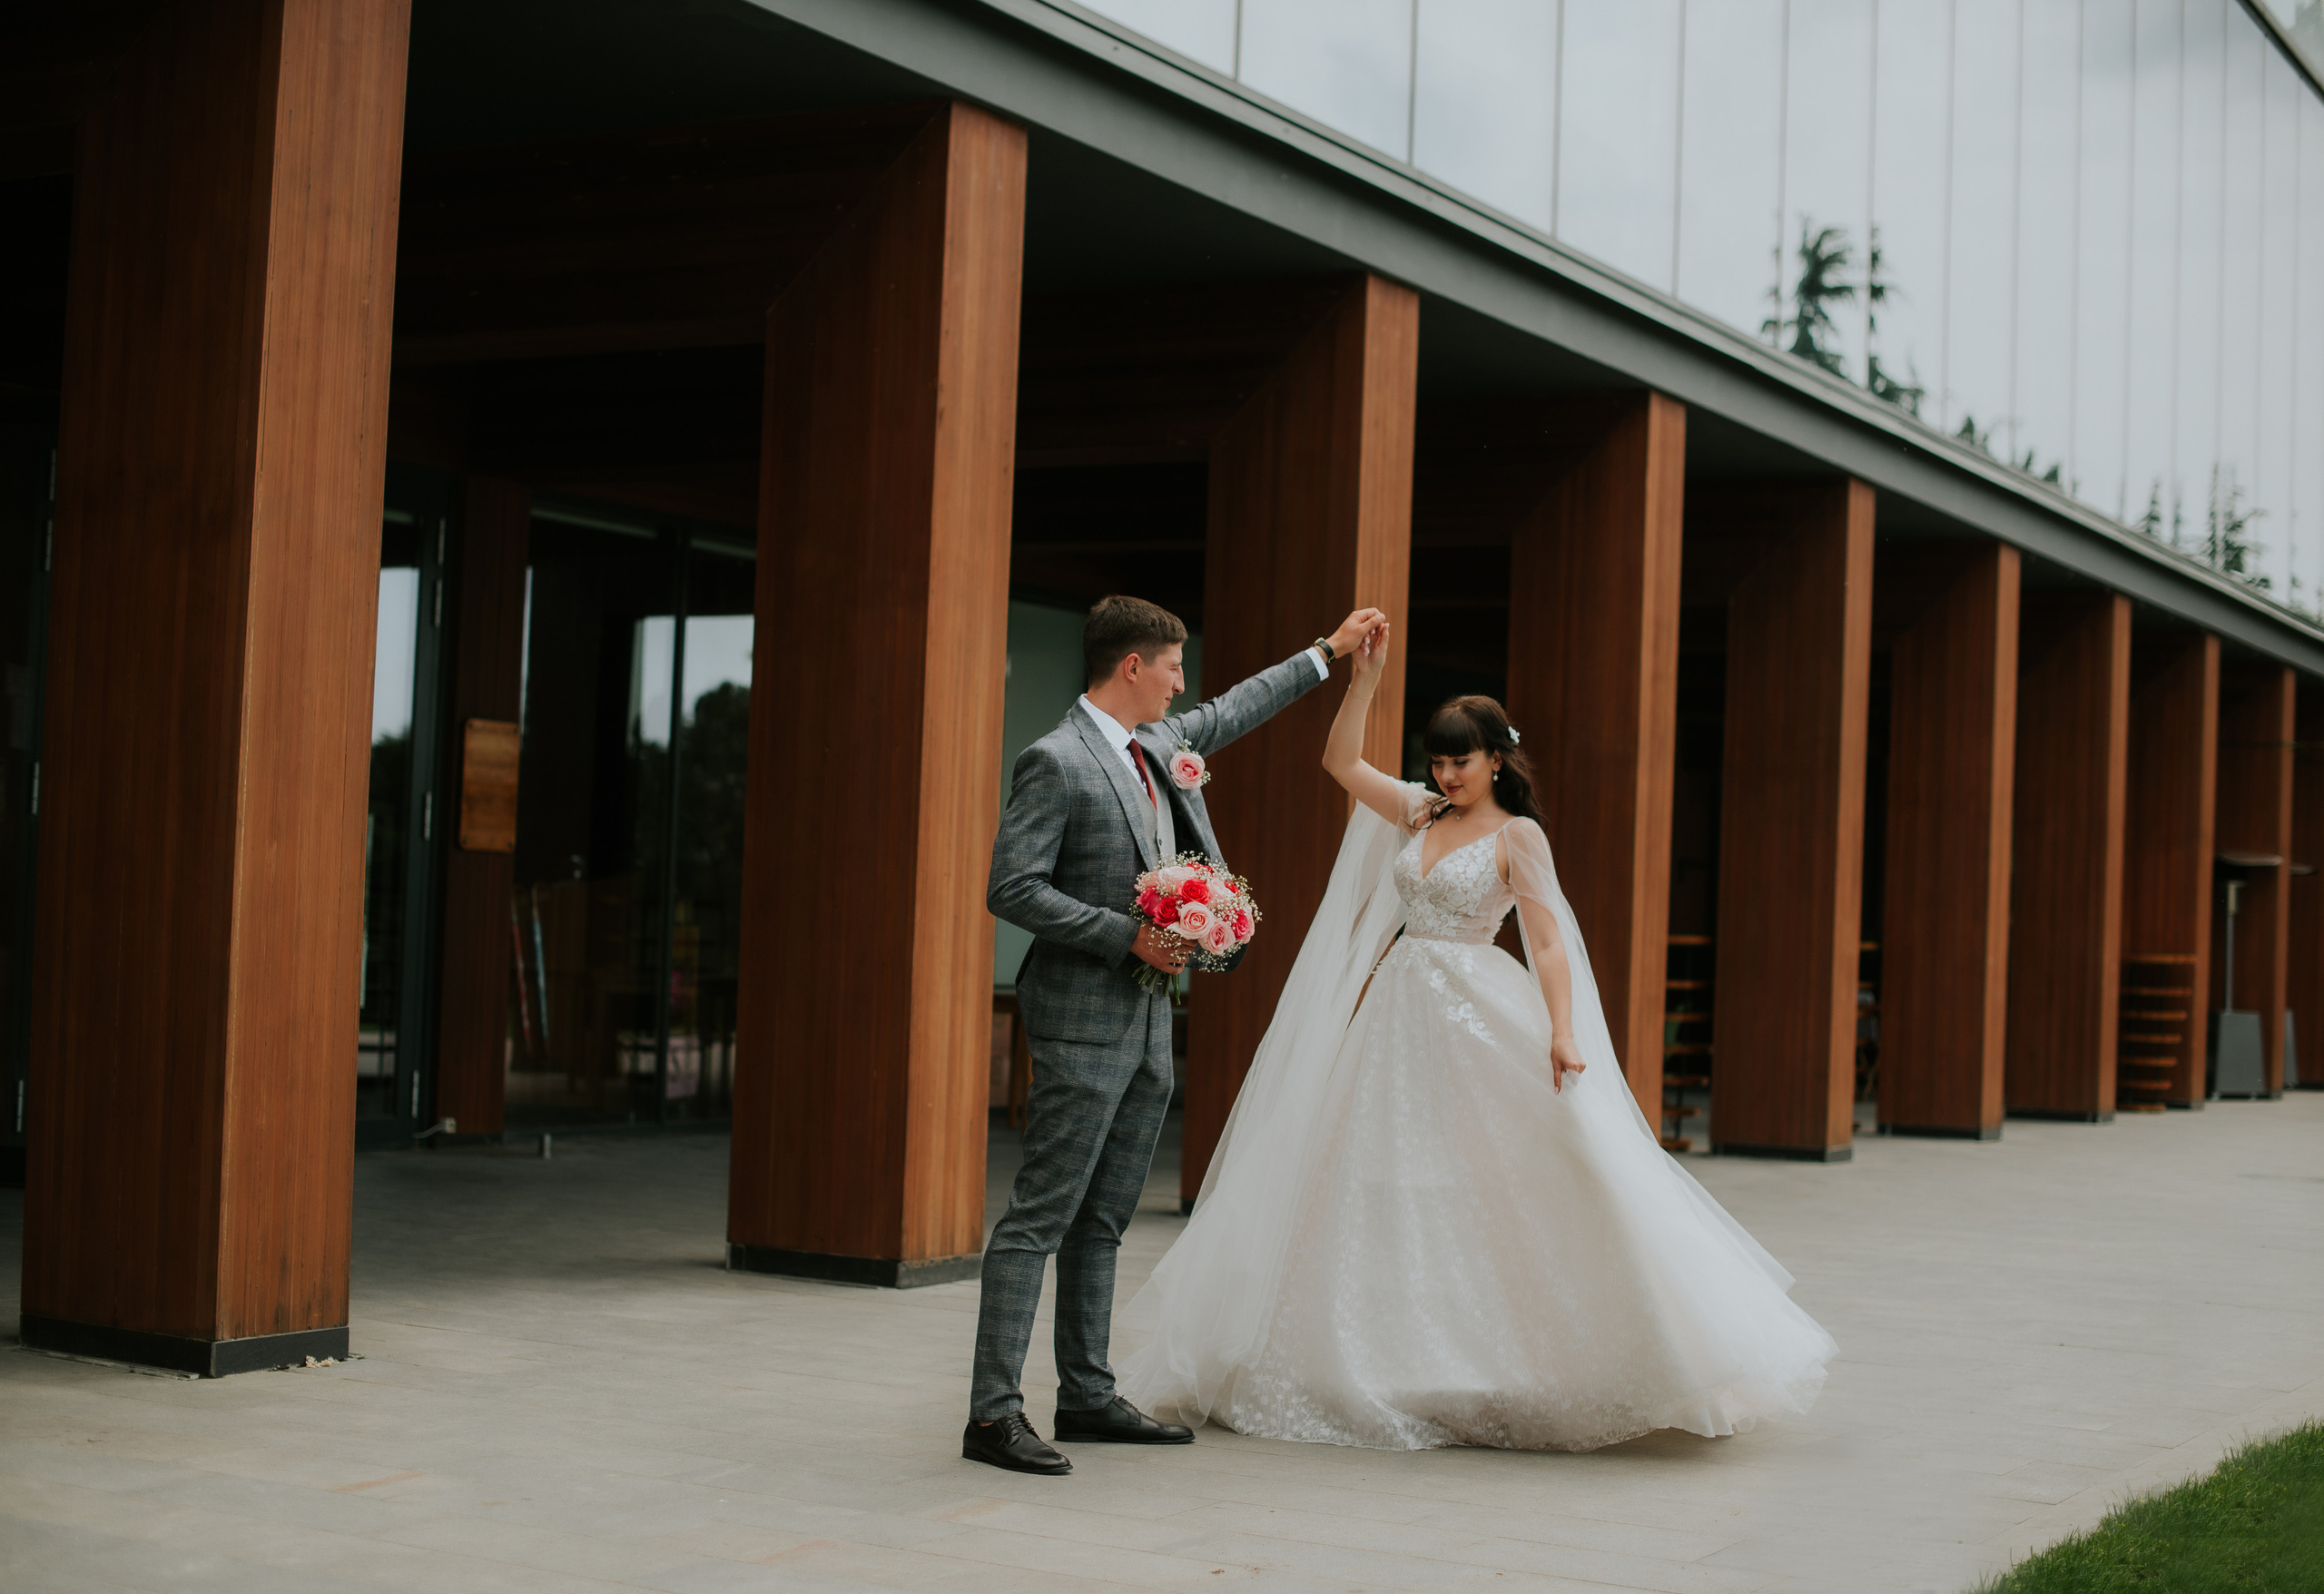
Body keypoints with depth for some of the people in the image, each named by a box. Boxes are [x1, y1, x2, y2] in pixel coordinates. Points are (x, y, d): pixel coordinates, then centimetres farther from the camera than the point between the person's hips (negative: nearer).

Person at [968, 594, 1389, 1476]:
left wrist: (1327, 652, 37)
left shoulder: (1158, 743, 13)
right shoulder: (1054, 761, -12)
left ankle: (1087, 1396, 20)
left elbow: (1234, 710, 31)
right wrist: (1126, 934, -19)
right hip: (1084, 1021, -9)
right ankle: (993, 1412, -7)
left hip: (1148, 1025, 9)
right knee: (1041, 1217, -9)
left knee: (1103, 1221, 13)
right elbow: (1011, 889, -17)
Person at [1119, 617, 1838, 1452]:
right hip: (1400, 1010, 6)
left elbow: (1548, 940, -12)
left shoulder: (1518, 836, -5)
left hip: (1481, 1021, -6)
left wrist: (1561, 1033, -23)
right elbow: (1341, 760, 12)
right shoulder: (1419, 814, 11)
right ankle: (1397, 1372, 13)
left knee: (1497, 1188, -8)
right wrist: (1363, 677, 2)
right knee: (1383, 1183, 6)